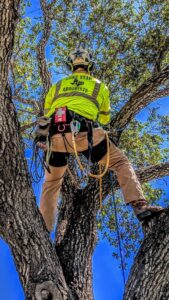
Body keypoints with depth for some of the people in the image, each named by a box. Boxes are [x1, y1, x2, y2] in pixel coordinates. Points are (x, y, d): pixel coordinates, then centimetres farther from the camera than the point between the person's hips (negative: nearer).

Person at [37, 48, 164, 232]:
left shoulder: (58, 85, 27)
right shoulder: (99, 86, 24)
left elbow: (46, 113, 29)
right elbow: (105, 119, 34)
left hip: (56, 135, 3)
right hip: (85, 133, -2)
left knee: (51, 183, 19)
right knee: (122, 163, 8)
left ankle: (44, 229, 18)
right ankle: (140, 206, -10)